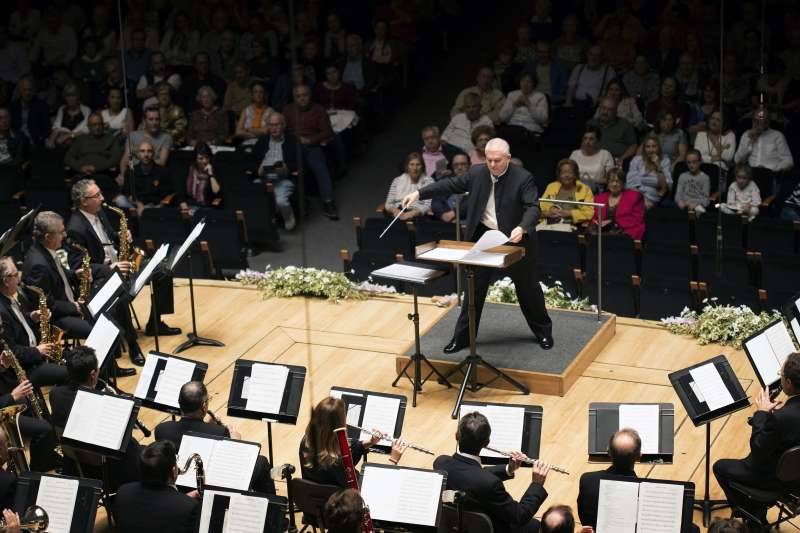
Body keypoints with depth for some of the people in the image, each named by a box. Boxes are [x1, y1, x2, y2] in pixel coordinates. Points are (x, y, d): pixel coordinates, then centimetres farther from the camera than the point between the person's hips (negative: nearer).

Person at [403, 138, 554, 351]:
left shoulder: (523, 178, -17)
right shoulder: (477, 173, -4)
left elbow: (533, 207, -24)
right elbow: (451, 184, 2)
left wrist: (522, 228, -43)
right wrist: (419, 193, -4)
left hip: (515, 239, -3)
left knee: (528, 287, 11)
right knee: (474, 288, 8)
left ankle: (543, 332, 30)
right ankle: (462, 337, 17)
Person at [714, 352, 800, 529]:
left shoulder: (781, 417, -38)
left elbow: (758, 448, -22)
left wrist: (761, 412, -14)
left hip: (776, 477, -7)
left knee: (721, 467, 17)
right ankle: (758, 518, 42)